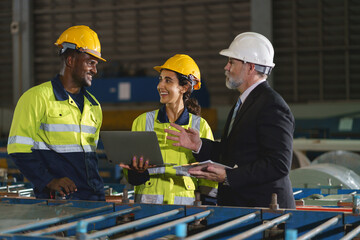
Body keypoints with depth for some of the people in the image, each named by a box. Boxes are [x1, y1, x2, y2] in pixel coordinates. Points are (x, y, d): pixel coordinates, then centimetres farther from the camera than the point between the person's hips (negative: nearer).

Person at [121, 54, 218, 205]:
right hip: (149, 201, 0)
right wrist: (137, 171, -13)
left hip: (186, 203, 0)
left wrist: (208, 206, 1)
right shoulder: (143, 121, 9)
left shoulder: (201, 126, 7)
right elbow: (130, 176, 8)